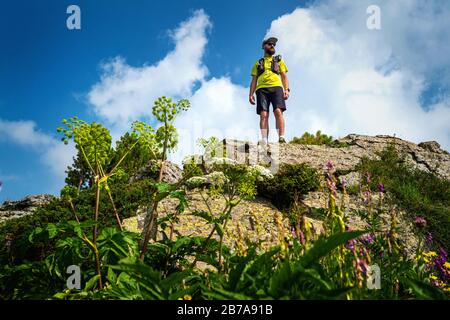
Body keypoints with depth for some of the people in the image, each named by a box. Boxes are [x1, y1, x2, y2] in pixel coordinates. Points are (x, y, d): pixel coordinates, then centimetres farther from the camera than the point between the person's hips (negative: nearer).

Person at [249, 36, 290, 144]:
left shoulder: (279, 60, 27)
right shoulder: (258, 63, 28)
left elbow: (284, 76, 16)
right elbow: (254, 80, 21)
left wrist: (286, 89, -2)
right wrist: (251, 94, 6)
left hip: (276, 87, -1)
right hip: (262, 89, 1)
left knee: (278, 112, -22)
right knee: (263, 114, -15)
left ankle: (281, 138, -30)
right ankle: (264, 140, -24)